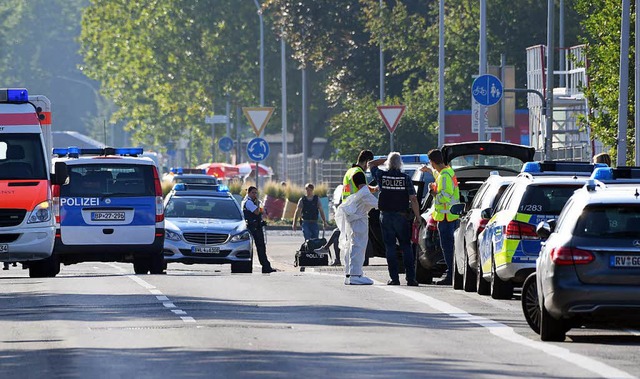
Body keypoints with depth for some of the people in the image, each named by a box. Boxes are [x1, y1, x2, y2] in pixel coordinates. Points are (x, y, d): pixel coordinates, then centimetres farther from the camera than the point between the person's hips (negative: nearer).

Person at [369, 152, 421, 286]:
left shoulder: (382, 176, -3)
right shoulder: (405, 178, -6)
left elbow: (371, 164, 18)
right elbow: (413, 199, -9)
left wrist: (385, 159, 16)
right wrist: (417, 216, -1)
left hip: (386, 216, 1)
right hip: (402, 216, -1)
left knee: (390, 247, 5)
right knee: (406, 247, 5)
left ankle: (394, 278, 0)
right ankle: (410, 278, 0)